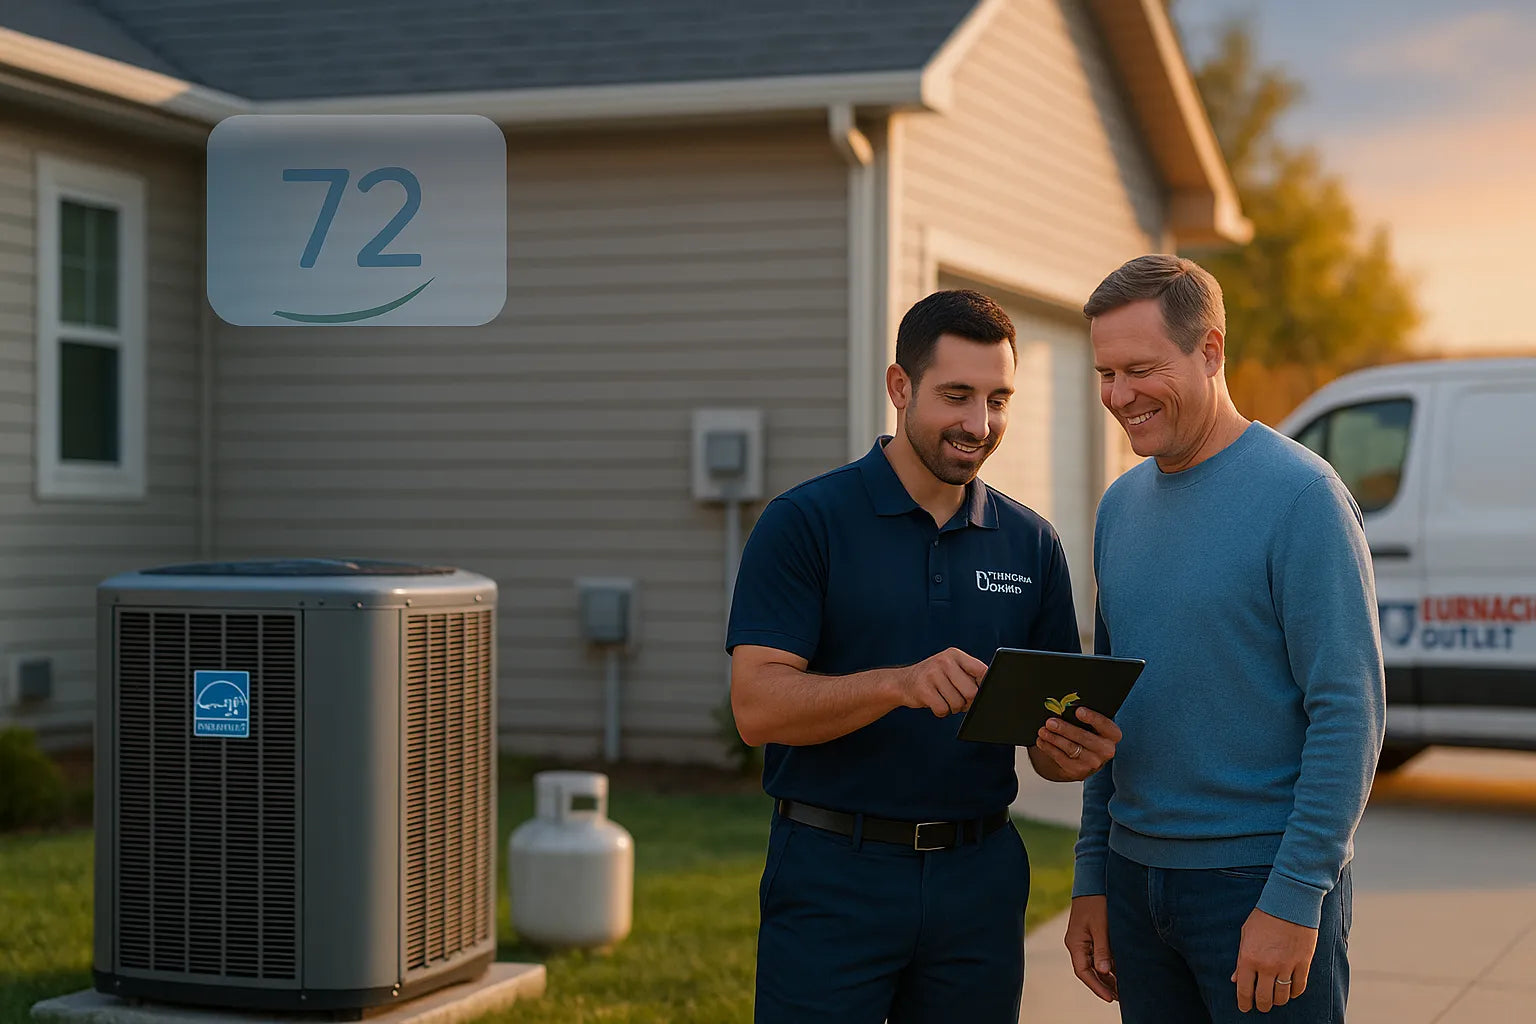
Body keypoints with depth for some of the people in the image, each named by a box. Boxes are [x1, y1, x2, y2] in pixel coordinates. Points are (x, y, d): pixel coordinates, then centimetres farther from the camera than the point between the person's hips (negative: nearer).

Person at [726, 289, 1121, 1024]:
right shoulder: (803, 523, -5)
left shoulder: (1030, 544, 8)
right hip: (833, 873, -4)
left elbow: (1052, 728, 12)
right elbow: (757, 706, -14)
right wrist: (900, 684, -29)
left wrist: (1075, 751, -13)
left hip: (980, 880, 4)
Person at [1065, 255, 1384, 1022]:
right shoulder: (1121, 506, 10)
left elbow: (1350, 711, -15)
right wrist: (1091, 882, 12)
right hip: (1138, 875, 6)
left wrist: (1294, 898, -18)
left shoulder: (1300, 494, -11)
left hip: (1263, 883, -6)